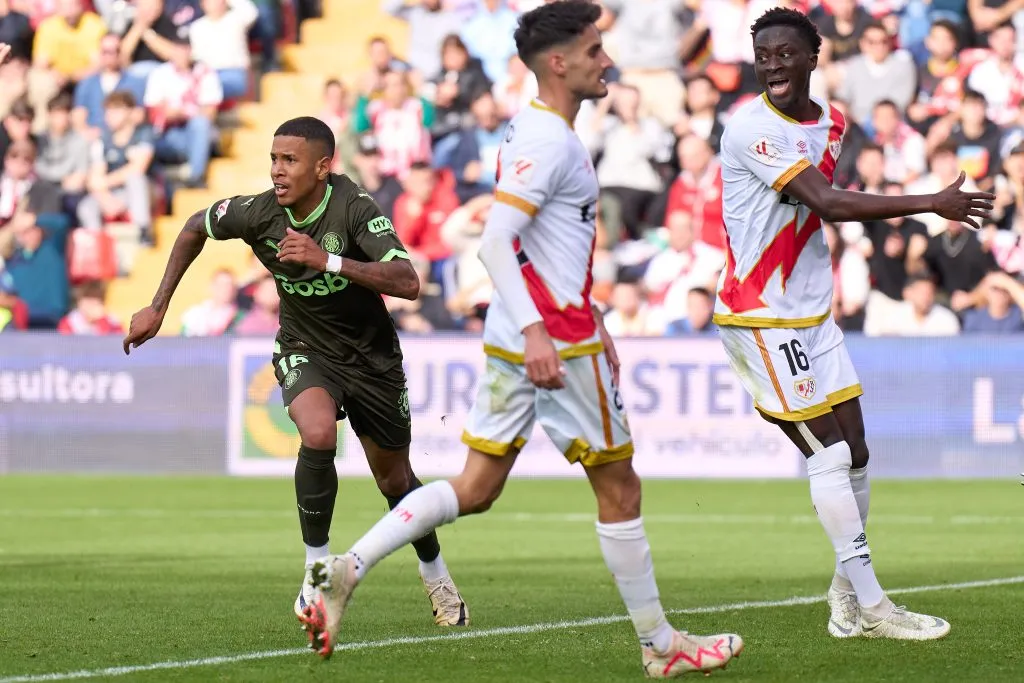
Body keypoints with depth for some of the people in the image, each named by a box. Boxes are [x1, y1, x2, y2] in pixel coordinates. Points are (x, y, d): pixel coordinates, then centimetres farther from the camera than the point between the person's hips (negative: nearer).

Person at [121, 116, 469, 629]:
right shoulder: (259, 212, -18)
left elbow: (407, 283, -37)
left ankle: (436, 579, 41)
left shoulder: (353, 207, -27)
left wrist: (328, 260, -45)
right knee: (318, 433, -32)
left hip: (371, 354, 0)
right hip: (304, 351, 1)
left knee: (395, 480, 12)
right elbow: (196, 228, 4)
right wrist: (158, 307, 4)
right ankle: (317, 568, -15)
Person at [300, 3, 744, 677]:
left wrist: (591, 321, 28)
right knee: (619, 488, 3)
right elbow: (494, 241, -24)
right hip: (557, 343, -9)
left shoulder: (537, 131, 15)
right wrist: (536, 332, -30)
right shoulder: (551, 141, -16)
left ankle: (348, 567, -5)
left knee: (476, 489, 8)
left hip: (518, 340, 9)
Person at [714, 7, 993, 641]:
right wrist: (933, 204, -27)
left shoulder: (831, 122, 8)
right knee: (830, 454, -8)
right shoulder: (752, 128, -19)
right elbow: (825, 202, -27)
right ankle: (870, 606, -4)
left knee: (855, 454, 8)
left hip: (812, 314, 8)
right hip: (761, 316, -8)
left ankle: (848, 601, 19)